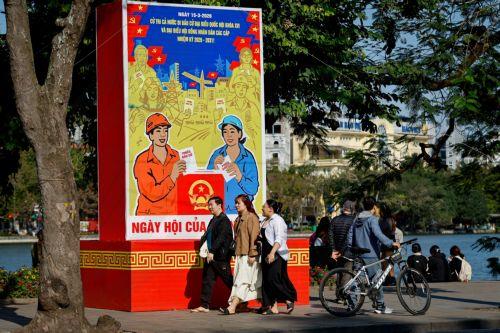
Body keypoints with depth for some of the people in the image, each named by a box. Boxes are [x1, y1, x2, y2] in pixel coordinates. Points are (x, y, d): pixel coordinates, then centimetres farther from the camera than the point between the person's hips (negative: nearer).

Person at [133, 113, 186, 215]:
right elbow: (152, 194, -11)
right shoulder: (142, 161, -3)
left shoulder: (177, 157, 6)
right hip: (149, 213, -2)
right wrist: (173, 177, -20)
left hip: (173, 214, 2)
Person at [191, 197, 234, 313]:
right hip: (211, 256, 9)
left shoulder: (224, 220, -11)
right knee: (207, 280, 5)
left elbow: (221, 238, -21)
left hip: (221, 257, -9)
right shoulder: (213, 220, 17)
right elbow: (207, 235, 22)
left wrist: (212, 251, -26)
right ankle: (205, 305, 7)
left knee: (228, 280, 0)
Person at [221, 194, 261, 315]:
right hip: (240, 254, 9)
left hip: (248, 255, -9)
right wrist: (236, 252, 17)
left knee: (243, 280, -12)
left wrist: (252, 254, -19)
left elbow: (254, 237, -15)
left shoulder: (252, 217, -10)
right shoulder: (239, 219, 17)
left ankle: (232, 307, -19)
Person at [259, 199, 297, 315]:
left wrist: (272, 253, -30)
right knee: (267, 281, 5)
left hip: (277, 255, -9)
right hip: (266, 255, 9)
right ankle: (273, 307, 7)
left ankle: (289, 300, 2)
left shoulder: (277, 220, -11)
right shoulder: (265, 221, 18)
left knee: (275, 279, -14)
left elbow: (279, 239, -21)